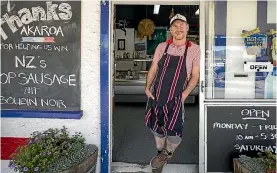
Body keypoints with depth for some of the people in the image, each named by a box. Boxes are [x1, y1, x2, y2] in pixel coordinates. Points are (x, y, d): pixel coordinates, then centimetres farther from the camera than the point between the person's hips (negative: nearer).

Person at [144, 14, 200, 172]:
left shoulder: (194, 49, -4)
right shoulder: (162, 47, 4)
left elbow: (195, 75, -2)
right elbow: (153, 69, 9)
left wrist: (185, 94, -13)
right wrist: (148, 87, -3)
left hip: (176, 98, -3)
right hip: (156, 94, 3)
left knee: (174, 132, -3)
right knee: (157, 127, 13)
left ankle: (168, 153, 31)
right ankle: (161, 152, 40)